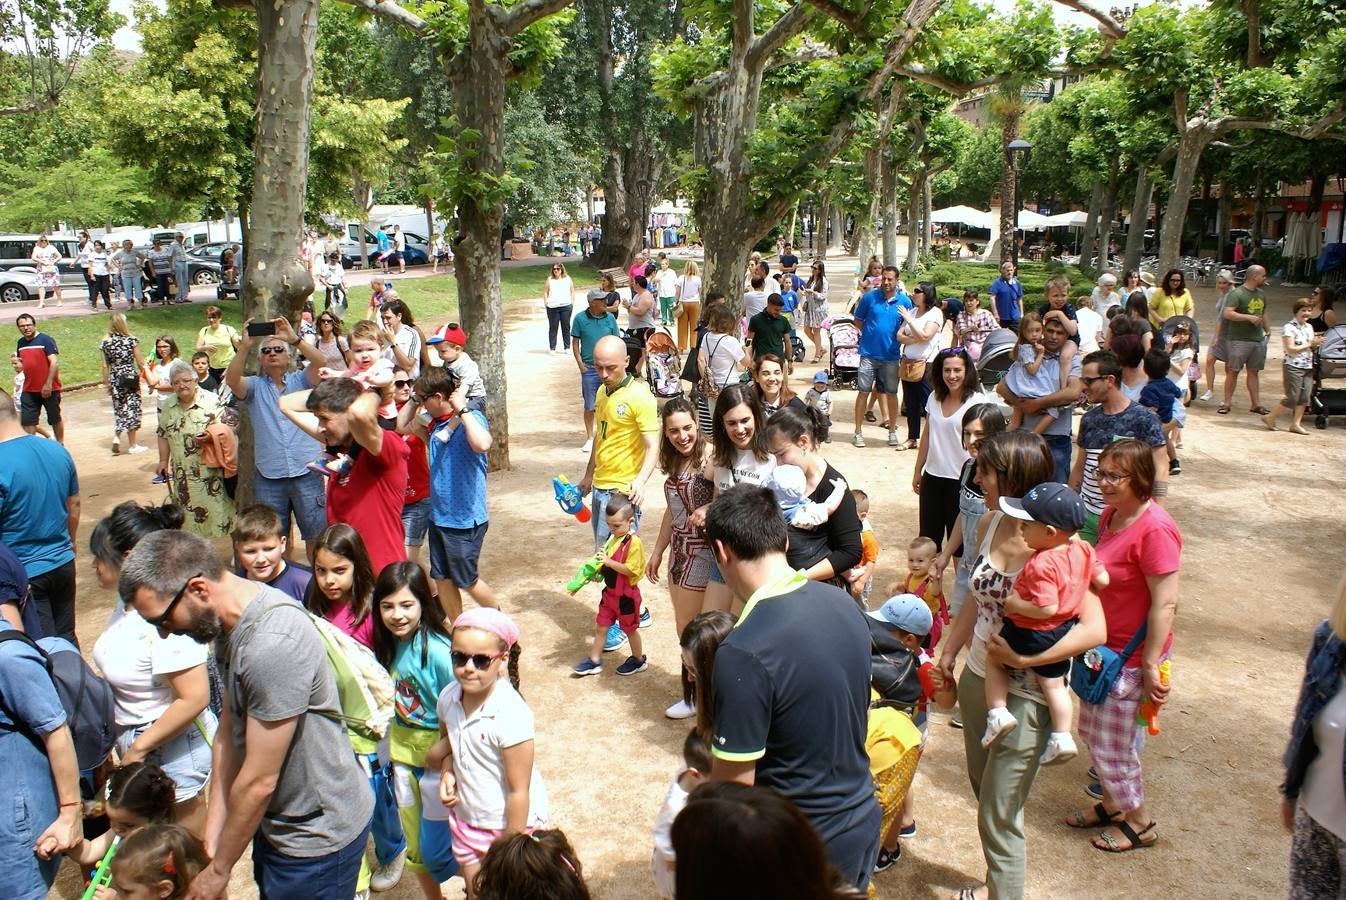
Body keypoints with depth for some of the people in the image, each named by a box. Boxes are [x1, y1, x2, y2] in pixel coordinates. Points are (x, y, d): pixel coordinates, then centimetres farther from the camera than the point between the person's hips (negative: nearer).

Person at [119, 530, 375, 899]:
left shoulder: (272, 645, -32)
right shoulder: (231, 621, -1)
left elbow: (258, 782, -24)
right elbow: (229, 735, 4)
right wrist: (210, 840, 3)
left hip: (317, 838, -8)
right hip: (276, 822, 8)